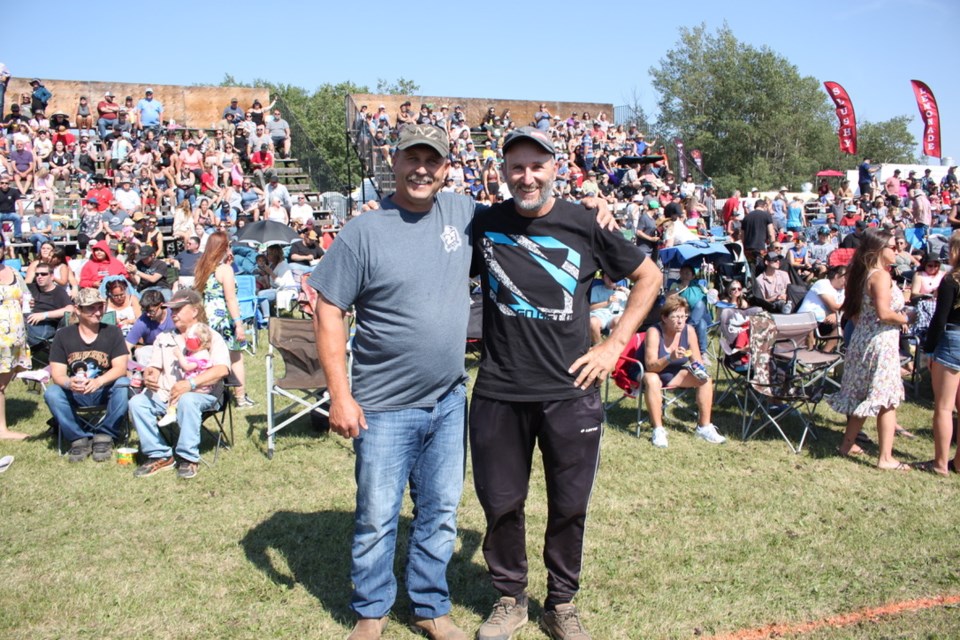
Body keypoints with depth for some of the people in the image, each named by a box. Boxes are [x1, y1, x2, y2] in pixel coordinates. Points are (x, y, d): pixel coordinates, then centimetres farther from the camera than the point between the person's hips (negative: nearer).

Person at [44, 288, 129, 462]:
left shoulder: (112, 332, -3)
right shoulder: (63, 335, 0)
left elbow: (120, 368, -13)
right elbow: (57, 373, -6)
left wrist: (99, 381, -33)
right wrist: (68, 383, -31)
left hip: (105, 391, -1)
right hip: (75, 393, 1)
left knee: (122, 384, -31)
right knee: (51, 392, -27)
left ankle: (105, 436, -17)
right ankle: (79, 439, -16)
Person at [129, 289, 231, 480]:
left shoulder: (211, 337, 4)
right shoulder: (164, 338, 23)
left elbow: (222, 369, -13)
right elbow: (154, 367, 15)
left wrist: (191, 383, -25)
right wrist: (149, 377, -12)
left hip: (201, 395, -5)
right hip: (165, 395, 5)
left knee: (187, 400, -37)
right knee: (137, 402, -21)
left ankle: (188, 458, -24)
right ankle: (159, 455, -12)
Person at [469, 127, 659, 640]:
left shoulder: (584, 225, -2)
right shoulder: (484, 225, 1)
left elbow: (649, 276, 8)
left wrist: (614, 345, 2)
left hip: (570, 391, 0)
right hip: (498, 393, 1)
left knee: (569, 505, 10)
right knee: (501, 503, 11)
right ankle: (509, 598, 33)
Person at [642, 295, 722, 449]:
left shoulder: (688, 330, -11)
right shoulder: (654, 332, -25)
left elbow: (697, 361, -4)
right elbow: (650, 366, -30)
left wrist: (699, 368, -27)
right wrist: (670, 358, -47)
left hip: (675, 375, 5)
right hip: (654, 374, -5)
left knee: (705, 379, -13)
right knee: (652, 380, -37)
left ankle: (704, 427, -7)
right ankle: (658, 430, -31)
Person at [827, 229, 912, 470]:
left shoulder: (862, 274, 11)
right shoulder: (881, 275, -16)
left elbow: (853, 312, 15)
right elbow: (884, 313, -24)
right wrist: (906, 319, -9)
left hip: (861, 339, 9)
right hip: (881, 342, -9)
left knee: (861, 395, 18)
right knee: (887, 399, -3)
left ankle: (848, 444, 26)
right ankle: (885, 458, 1)